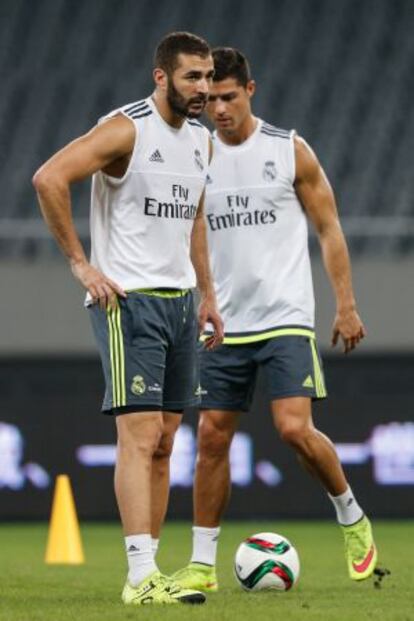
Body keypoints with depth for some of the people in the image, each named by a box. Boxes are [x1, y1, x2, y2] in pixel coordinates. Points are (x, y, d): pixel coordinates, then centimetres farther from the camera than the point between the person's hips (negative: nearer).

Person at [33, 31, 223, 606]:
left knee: (163, 444, 8)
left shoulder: (200, 139, 13)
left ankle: (148, 567, 13)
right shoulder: (126, 130, -13)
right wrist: (80, 263, -18)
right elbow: (49, 178, -21)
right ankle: (141, 578, -18)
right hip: (127, 300, -8)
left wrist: (207, 292, 22)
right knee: (140, 436, -14)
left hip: (179, 300, 8)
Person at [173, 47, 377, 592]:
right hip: (224, 324, 3)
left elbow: (329, 229, 3)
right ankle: (202, 563, 9)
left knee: (295, 428, -17)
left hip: (285, 318, -3)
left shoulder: (291, 151, -1)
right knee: (211, 438, 1)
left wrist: (346, 306, -2)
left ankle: (352, 517, 8)